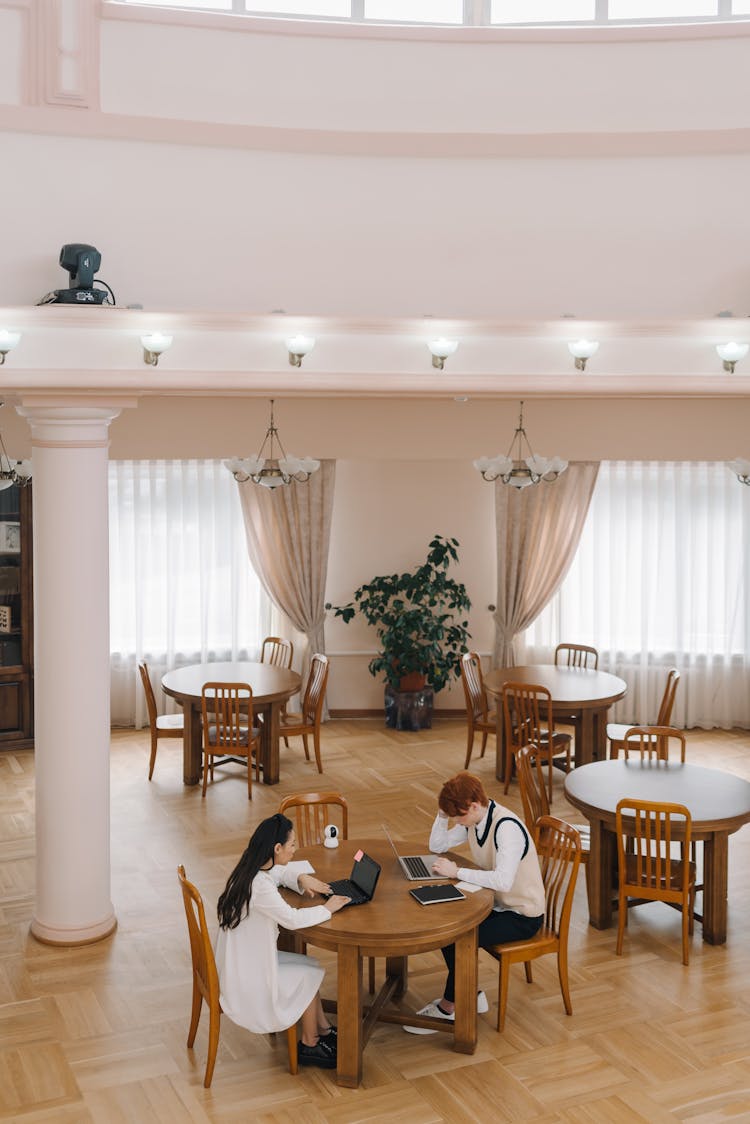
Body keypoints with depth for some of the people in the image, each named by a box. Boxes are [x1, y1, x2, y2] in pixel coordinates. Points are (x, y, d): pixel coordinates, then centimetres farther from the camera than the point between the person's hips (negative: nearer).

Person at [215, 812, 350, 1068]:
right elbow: (292, 919, -33)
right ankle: (309, 1046, 17)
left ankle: (323, 1030, 23)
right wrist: (327, 908, -17)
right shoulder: (259, 885, -30)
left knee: (310, 965, 12)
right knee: (310, 975, 2)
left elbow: (280, 872, 21)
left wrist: (301, 878, 1)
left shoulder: (251, 870, 0)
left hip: (244, 961, 9)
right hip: (245, 980, -9)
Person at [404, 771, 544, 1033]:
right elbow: (437, 845, 12)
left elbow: (503, 881, -39)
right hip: (497, 904, 9)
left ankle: (449, 1006, 3)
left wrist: (457, 872, -31)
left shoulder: (507, 827, -27)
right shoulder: (472, 821, 0)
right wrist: (443, 813, -6)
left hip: (522, 916, -9)